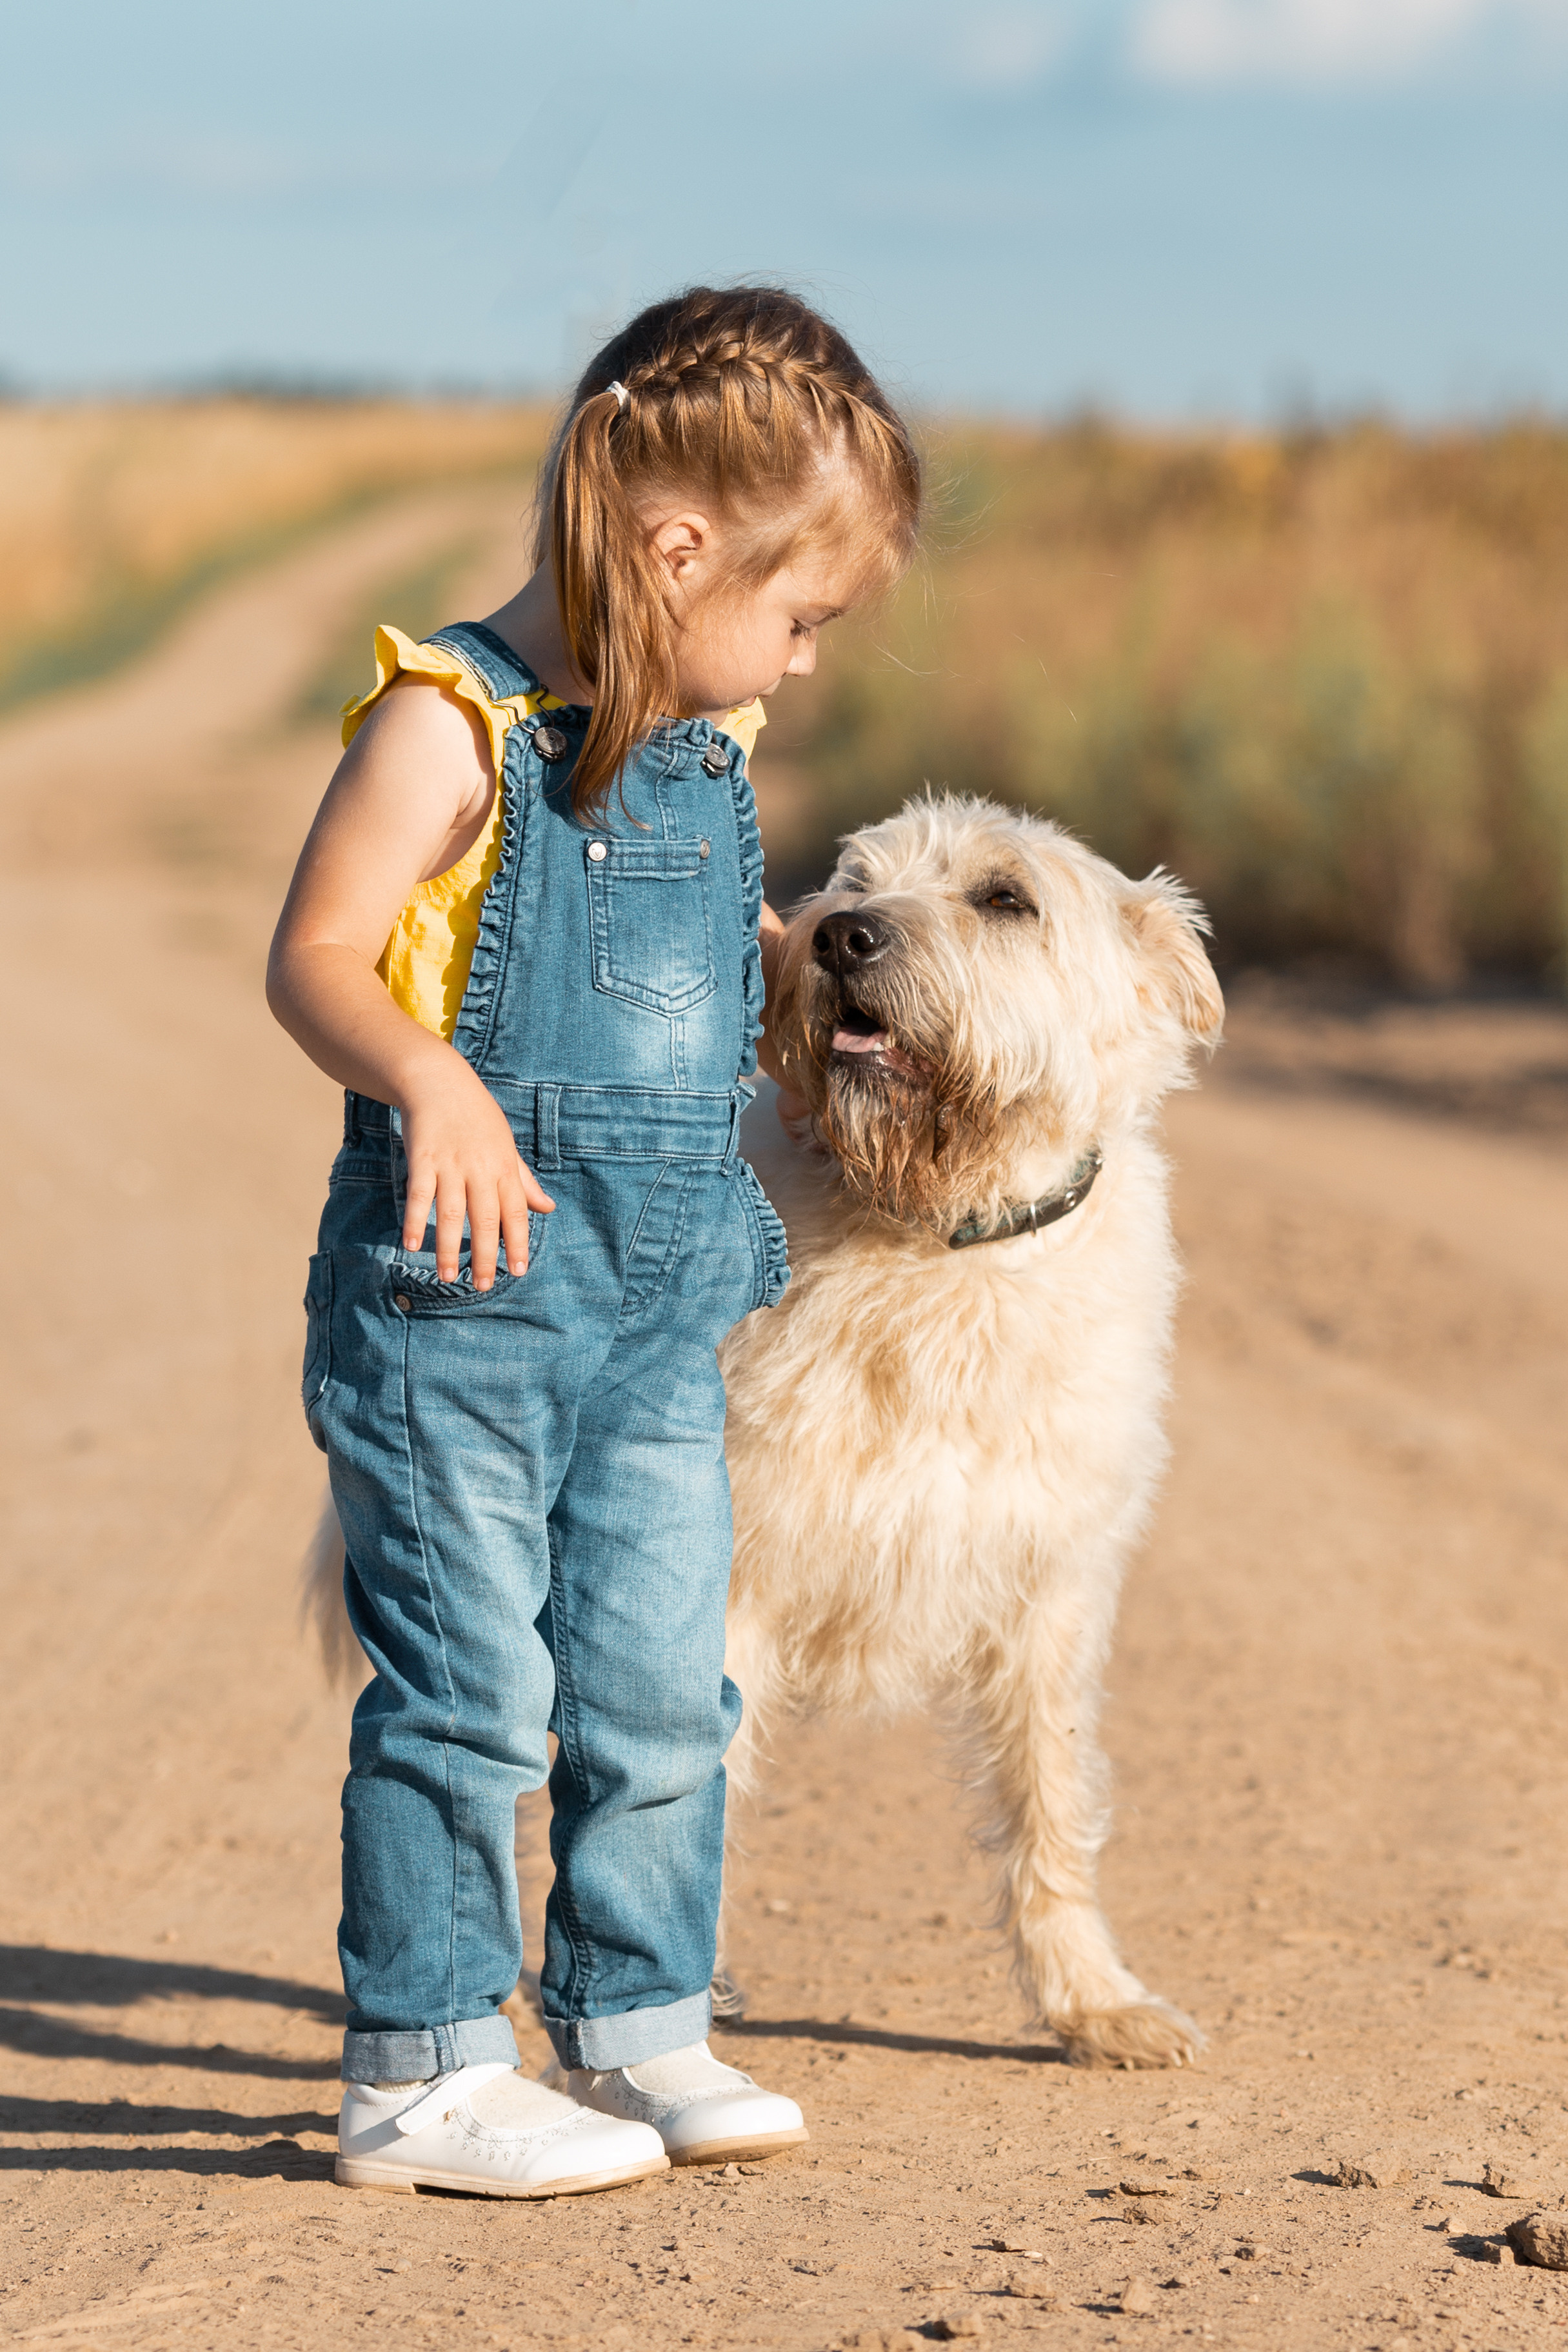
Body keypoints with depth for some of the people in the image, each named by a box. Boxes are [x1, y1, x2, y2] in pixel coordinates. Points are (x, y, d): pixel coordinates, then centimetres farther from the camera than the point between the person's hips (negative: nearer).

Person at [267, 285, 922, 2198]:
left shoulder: (700, 752, 12)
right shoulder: (451, 725, -12)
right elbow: (315, 959, -19)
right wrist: (427, 1078, -35)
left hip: (662, 1308, 7)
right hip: (463, 1293, -7)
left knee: (660, 1685, 10)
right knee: (470, 1685, -2)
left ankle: (635, 2029, 22)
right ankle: (421, 2071, 7)